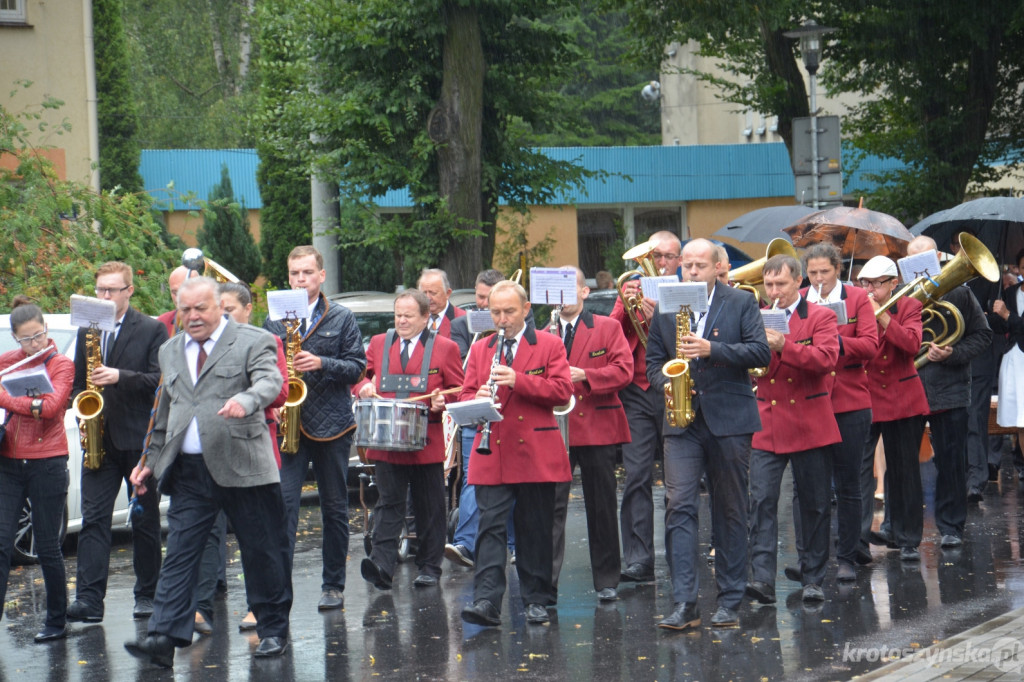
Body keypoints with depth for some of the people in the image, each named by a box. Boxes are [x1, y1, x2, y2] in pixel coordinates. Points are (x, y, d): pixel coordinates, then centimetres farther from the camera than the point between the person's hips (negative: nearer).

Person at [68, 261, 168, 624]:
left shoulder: (152, 331, -1)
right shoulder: (87, 331, 13)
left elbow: (160, 379, -10)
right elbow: (77, 382, 19)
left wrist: (120, 377, -22)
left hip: (140, 439, -3)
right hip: (100, 439, 3)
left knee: (145, 521, 6)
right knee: (93, 518, -6)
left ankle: (147, 595, 15)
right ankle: (89, 599, -11)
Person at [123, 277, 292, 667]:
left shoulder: (253, 341, 0)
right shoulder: (170, 352, 17)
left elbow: (270, 381, -18)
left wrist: (245, 401, -39)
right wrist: (151, 460, 22)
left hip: (242, 467, -4)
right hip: (189, 471, 4)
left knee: (262, 552, 4)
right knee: (179, 553, -4)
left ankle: (273, 630, 18)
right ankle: (163, 637, -10)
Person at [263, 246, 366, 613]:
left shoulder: (342, 318, 4)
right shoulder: (274, 320, 8)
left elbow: (357, 366, 0)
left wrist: (322, 364, -16)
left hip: (331, 425, 0)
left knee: (335, 508, 8)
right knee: (283, 503, -11)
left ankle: (334, 585, 18)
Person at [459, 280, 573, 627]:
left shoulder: (549, 345, 5)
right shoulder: (480, 349, 15)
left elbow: (562, 391, -6)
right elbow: (465, 394, 13)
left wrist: (518, 381, -18)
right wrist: (478, 398, -12)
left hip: (536, 453, -2)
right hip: (492, 454, 2)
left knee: (535, 530, 5)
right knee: (490, 526, -8)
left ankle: (537, 600, 14)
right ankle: (486, 601, -14)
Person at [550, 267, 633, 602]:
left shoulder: (608, 328, 5)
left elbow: (623, 371, -6)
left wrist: (583, 376, -17)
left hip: (597, 427, 0)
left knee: (602, 507, 7)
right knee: (552, 505, -6)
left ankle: (607, 581, 15)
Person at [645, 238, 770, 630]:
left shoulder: (742, 303, 3)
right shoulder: (665, 310, 11)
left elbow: (761, 352, -7)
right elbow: (653, 362, 14)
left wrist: (712, 350, -19)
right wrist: (666, 384, -8)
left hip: (730, 420, -1)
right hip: (682, 421, 1)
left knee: (731, 512, 6)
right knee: (679, 506, -11)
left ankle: (730, 602, 14)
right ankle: (683, 604, -13)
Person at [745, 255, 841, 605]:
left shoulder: (821, 317, 0)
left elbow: (826, 359, -17)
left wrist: (783, 345, -27)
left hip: (809, 426, -2)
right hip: (766, 427, 2)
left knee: (815, 505, 6)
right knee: (761, 501, -11)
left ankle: (813, 579, 17)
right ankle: (762, 579, -16)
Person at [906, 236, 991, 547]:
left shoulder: (958, 293, 1)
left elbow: (982, 336, 2)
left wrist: (952, 354, -12)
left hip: (949, 389, -1)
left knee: (951, 460, 3)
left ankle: (950, 526, 15)